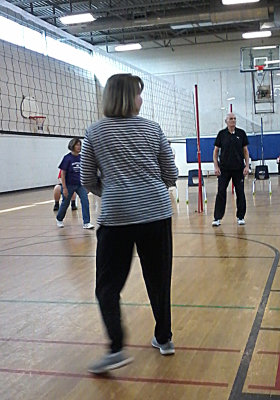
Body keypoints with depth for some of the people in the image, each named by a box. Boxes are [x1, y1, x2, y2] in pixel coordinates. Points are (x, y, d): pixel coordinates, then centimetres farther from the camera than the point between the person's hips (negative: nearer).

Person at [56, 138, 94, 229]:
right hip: (69, 185, -4)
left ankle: (86, 223, -6)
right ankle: (59, 219, 37)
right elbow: (63, 174, -12)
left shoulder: (81, 157, 0)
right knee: (65, 203, 11)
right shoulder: (67, 158, -13)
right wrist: (64, 188, -15)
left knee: (85, 201, -10)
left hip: (80, 184, 4)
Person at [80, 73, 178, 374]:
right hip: (157, 212, 2)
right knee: (159, 280, 15)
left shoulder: (94, 133, 2)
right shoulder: (152, 129, 5)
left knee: (108, 285, 6)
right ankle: (164, 339, 28)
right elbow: (171, 175, 8)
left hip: (116, 216, -2)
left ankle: (116, 349, -2)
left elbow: (88, 181, 6)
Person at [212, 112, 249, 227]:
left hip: (239, 169, 1)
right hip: (224, 169, -1)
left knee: (240, 193, 5)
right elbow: (215, 151, 4)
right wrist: (216, 167, -4)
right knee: (221, 192, -3)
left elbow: (245, 150, 6)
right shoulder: (222, 134, 2)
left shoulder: (241, 133, 4)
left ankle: (240, 217, 17)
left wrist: (247, 165, -2)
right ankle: (217, 218, 1)